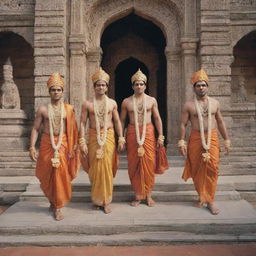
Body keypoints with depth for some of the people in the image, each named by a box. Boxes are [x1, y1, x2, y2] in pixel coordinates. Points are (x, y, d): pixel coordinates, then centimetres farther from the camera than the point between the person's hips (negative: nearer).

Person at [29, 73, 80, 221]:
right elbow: (35, 129, 3)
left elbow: (73, 130, 5)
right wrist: (32, 147, -5)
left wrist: (73, 147, 3)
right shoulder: (43, 109, 2)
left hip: (63, 144, 0)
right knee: (47, 175, 9)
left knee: (61, 175, -3)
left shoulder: (68, 109, 3)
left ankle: (58, 207, 11)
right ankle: (52, 201, 34)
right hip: (47, 144, 1)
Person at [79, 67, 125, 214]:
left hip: (109, 137, 0)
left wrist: (121, 138, 2)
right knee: (95, 168, 4)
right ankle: (97, 198, 22)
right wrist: (82, 142, -7)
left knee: (106, 167, -1)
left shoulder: (112, 103, 6)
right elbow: (83, 123, 0)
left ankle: (105, 201, 12)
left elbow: (117, 122, 8)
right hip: (94, 137, 0)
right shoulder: (87, 104, 2)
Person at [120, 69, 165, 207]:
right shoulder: (126, 102, 6)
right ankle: (138, 195, 16)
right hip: (132, 133, 0)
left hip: (148, 132, 0)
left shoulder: (152, 100, 6)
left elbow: (157, 119, 8)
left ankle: (148, 194, 14)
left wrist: (160, 136, 2)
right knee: (134, 164, 2)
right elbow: (122, 120, 8)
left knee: (149, 163, -1)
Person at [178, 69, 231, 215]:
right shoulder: (189, 105, 0)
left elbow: (220, 122, 14)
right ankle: (202, 196, 25)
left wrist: (226, 140, 12)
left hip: (212, 138, 1)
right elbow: (183, 124, 0)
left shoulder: (215, 103, 8)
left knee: (212, 169, -7)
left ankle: (210, 201, 4)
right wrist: (182, 141, -8)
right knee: (197, 169, 6)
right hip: (196, 139, -1)